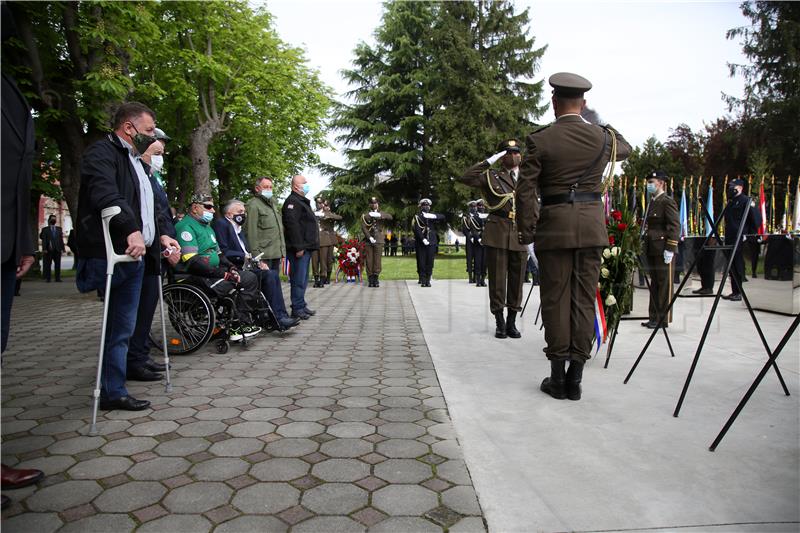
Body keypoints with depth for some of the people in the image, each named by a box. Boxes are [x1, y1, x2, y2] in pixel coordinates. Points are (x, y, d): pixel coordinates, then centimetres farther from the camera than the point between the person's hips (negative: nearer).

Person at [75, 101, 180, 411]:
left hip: (135, 256, 9)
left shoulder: (136, 162, 23)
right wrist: (131, 230, -34)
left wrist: (160, 235, 14)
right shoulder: (102, 153, -6)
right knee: (119, 327, -8)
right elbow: (107, 195, -24)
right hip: (109, 255, -9)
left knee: (123, 329, 10)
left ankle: (113, 392, 16)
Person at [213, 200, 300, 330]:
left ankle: (281, 316, -15)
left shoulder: (238, 229, 26)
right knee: (268, 275, -23)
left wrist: (257, 261, 1)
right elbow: (223, 252, -15)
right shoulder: (221, 224, -4)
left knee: (274, 274, -12)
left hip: (245, 266, 9)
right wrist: (244, 256, -17)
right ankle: (279, 318, -20)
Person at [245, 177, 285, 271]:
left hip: (277, 253, 8)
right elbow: (251, 231, -14)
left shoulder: (273, 202, 20)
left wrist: (282, 250, 21)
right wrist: (255, 254, -18)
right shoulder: (254, 205, -7)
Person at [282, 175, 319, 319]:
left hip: (306, 247, 11)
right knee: (299, 279, -7)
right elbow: (292, 225, -22)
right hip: (299, 248, -11)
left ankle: (301, 306, 23)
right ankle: (297, 309, -3)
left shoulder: (302, 201, 22)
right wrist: (298, 247, -25)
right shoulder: (292, 202, -12)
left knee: (303, 279, 15)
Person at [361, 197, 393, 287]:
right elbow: (363, 227, -2)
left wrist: (379, 215, -23)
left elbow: (390, 217, -8)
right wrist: (370, 237, -14)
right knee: (369, 260, -2)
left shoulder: (381, 214, 12)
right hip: (368, 241, 0)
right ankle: (370, 279, 2)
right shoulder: (365, 215, 9)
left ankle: (376, 279, 2)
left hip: (378, 240, 0)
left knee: (377, 259, -2)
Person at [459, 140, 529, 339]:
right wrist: (488, 162, -6)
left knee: (517, 279, 6)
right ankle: (500, 323, 12)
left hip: (520, 234, 3)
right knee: (498, 278, 1)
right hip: (497, 233, -3)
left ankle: (512, 322, 17)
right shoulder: (491, 176, 8)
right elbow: (466, 178, -5)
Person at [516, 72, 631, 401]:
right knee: (585, 299, 7)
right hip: (592, 225, 3)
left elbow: (526, 191, -6)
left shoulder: (539, 140, -4)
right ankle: (575, 379, 11)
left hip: (554, 226, -2)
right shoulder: (601, 137, 5)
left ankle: (557, 378, 10)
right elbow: (625, 149, 29)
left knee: (556, 300, 5)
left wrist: (527, 231, 3)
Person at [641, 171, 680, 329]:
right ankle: (653, 317, 20)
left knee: (664, 285, -1)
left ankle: (662, 319, 5)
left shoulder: (667, 202, -9)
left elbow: (675, 226, -15)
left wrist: (670, 249, -19)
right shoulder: (652, 202, 18)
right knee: (654, 284, 13)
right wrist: (645, 246, 19)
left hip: (663, 250, -9)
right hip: (652, 250, 9)